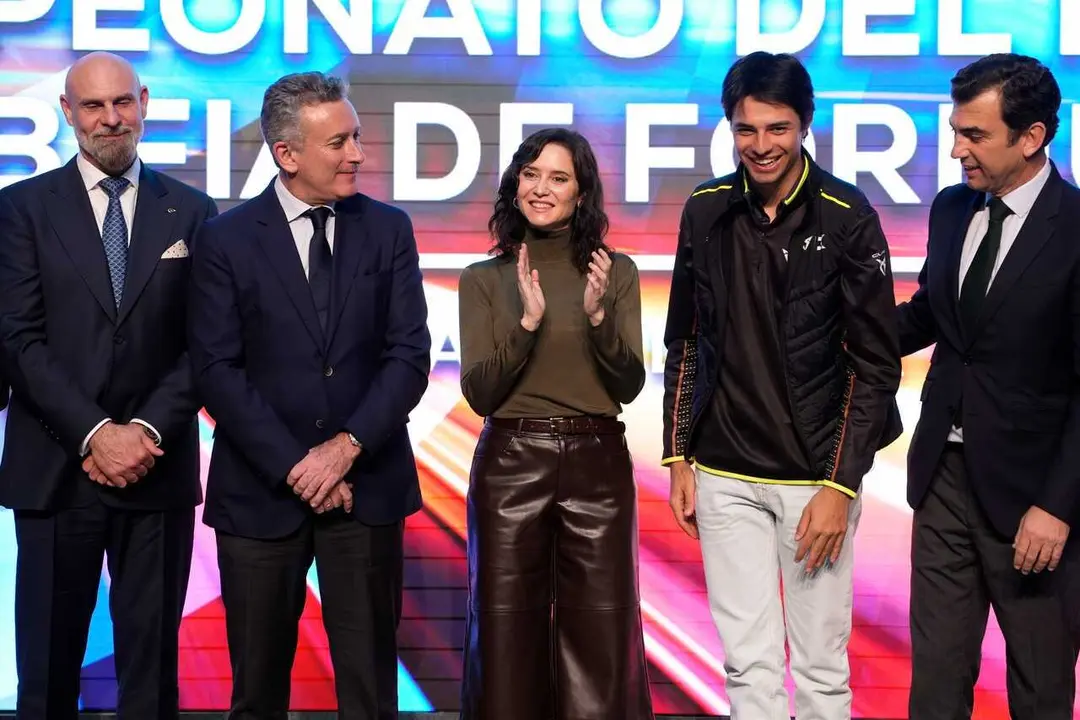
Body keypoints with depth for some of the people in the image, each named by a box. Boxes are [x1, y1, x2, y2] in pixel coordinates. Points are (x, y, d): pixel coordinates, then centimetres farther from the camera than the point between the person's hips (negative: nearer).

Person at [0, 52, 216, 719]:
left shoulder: (192, 210, 8)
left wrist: (147, 430, -10)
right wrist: (94, 433, -13)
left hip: (159, 468, 1)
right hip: (55, 468, -1)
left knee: (152, 653, 7)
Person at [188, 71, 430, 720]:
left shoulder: (388, 229, 5)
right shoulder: (227, 239, -1)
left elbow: (410, 356, -1)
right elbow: (218, 370, -6)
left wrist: (347, 447, -12)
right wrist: (293, 467, -12)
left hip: (366, 484, 1)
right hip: (261, 489, -1)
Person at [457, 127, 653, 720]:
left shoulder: (616, 272, 4)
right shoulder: (484, 278, 3)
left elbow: (629, 387, -2)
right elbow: (480, 394, -6)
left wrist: (598, 316, -18)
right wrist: (528, 320, -18)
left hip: (597, 466, 0)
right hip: (510, 467, 0)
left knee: (597, 639, 4)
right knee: (509, 637, 6)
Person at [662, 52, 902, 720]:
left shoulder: (848, 218, -9)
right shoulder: (705, 211, 1)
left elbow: (877, 362, -7)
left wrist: (840, 486, -11)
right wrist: (680, 459, 7)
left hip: (817, 474, -2)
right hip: (725, 472, 3)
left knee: (821, 664, 6)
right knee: (750, 663, 8)